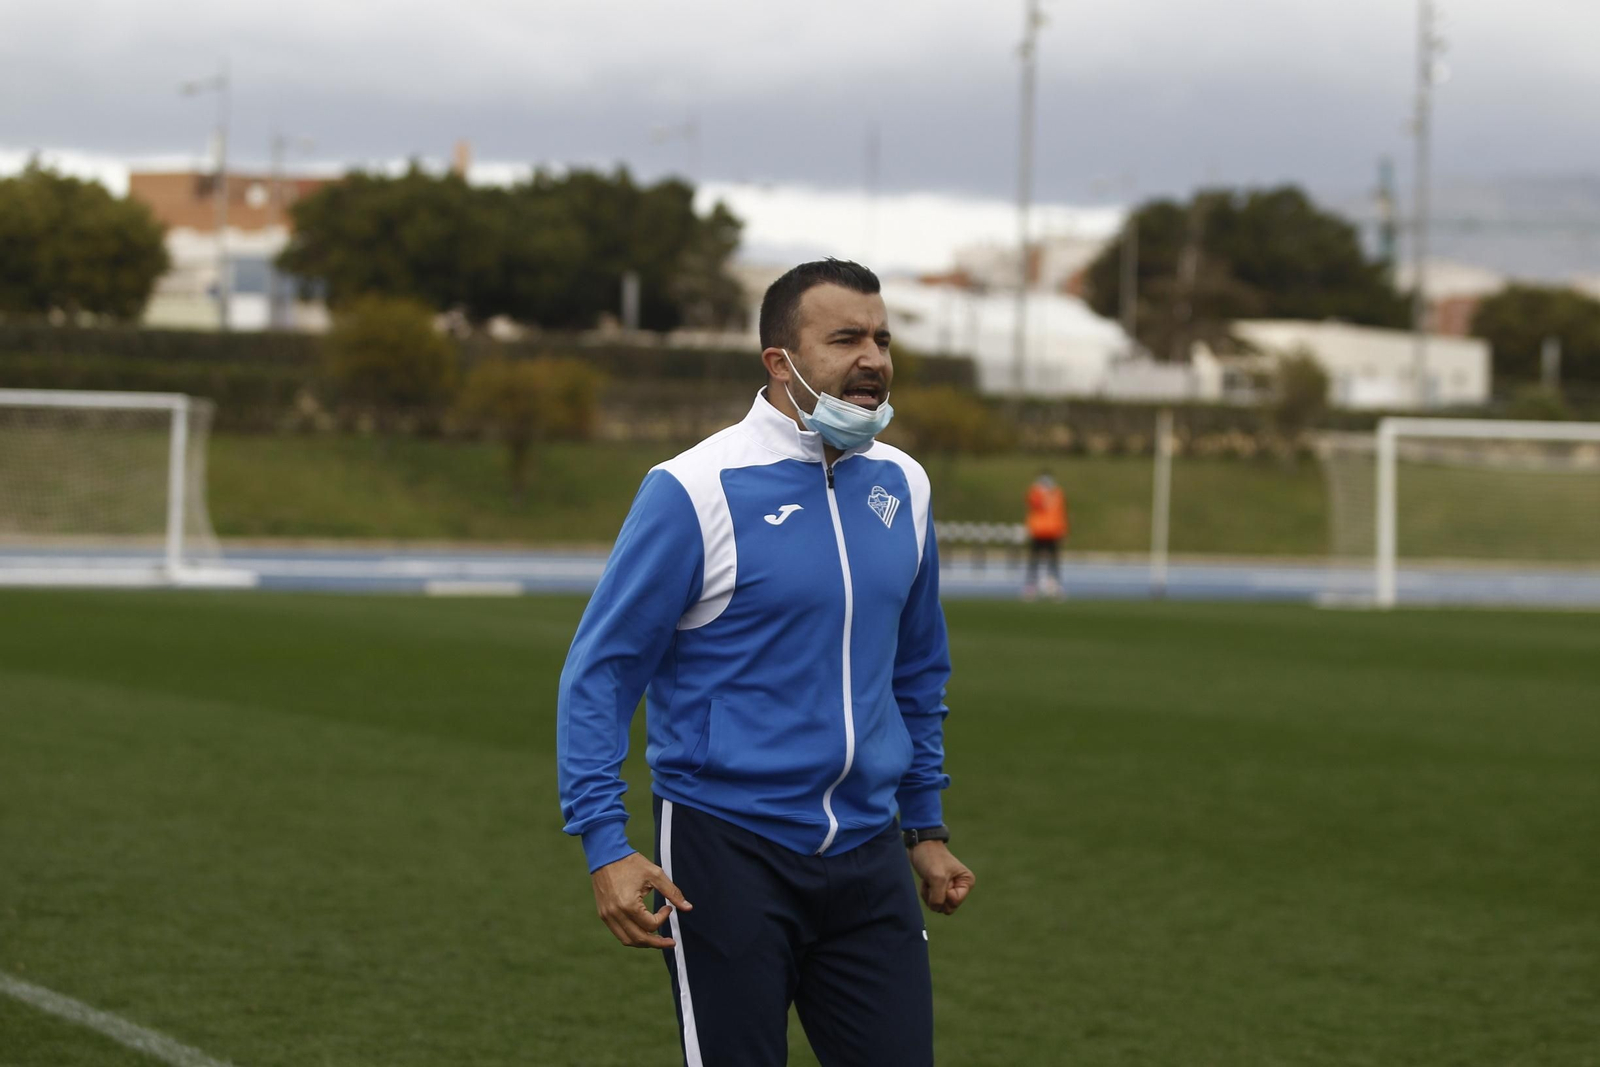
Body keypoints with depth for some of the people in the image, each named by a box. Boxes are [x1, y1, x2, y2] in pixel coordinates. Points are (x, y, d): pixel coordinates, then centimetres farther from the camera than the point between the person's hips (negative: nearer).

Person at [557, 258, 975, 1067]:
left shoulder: (902, 488, 7)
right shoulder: (695, 490, -10)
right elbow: (598, 672, -8)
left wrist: (926, 827, 20)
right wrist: (605, 846, -15)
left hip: (865, 856, 5)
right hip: (728, 852, -5)